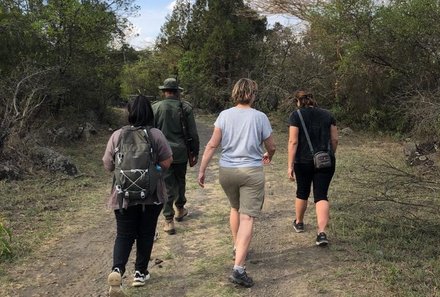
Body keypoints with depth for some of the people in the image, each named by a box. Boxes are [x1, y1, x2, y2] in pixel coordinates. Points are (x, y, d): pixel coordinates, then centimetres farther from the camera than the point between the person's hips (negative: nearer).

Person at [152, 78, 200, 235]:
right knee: (180, 181, 21)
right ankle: (180, 210, 39)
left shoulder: (155, 107, -3)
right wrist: (195, 152, 6)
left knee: (167, 185, 3)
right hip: (180, 152, 1)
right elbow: (193, 133, -3)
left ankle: (169, 221, 1)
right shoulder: (185, 107, -3)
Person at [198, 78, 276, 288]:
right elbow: (271, 147, 5)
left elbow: (212, 145, -4)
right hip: (251, 172, -3)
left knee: (235, 208, 26)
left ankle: (237, 248, 41)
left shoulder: (225, 115, -1)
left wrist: (202, 170, 1)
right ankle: (238, 268, -11)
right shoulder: (259, 117, -4)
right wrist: (268, 156, 27)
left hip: (226, 170, 3)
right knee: (247, 218, -4)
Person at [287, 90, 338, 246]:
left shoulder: (296, 115, -5)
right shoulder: (327, 115, 7)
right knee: (321, 195, 1)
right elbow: (334, 139, 7)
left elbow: (293, 142, -11)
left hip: (304, 162, -2)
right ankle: (322, 232, -13)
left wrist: (290, 166, -9)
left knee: (302, 192, 18)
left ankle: (299, 222, 37)